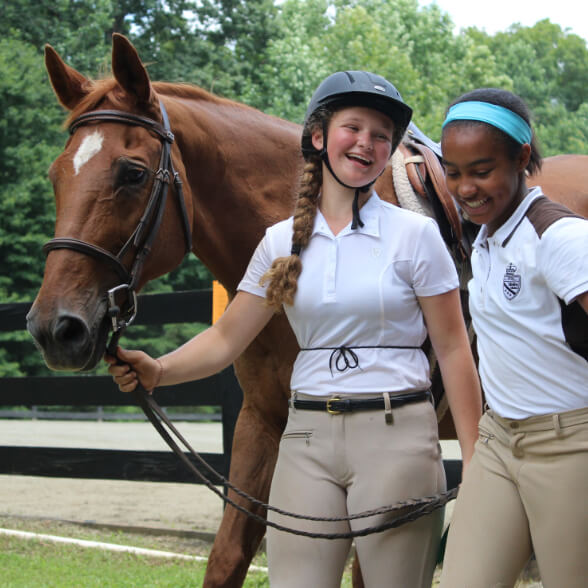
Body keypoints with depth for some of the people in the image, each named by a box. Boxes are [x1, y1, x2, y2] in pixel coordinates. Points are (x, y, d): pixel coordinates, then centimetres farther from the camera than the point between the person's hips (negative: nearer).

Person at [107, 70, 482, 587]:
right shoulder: (282, 242, 8)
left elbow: (453, 350, -1)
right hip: (308, 437, 3)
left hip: (396, 433, -3)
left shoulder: (415, 234, -1)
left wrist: (475, 463, -6)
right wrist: (158, 370, -11)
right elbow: (227, 339, 7)